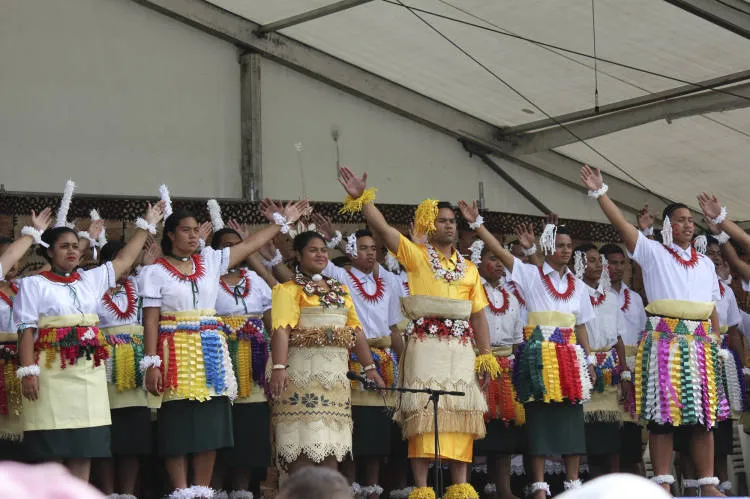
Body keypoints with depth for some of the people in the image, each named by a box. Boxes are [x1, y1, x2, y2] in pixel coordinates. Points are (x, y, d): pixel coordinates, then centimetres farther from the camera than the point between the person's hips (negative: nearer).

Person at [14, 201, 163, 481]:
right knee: (51, 448, -7)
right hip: (52, 372, -5)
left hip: (89, 372, 5)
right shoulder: (34, 284, 3)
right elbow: (27, 331, -4)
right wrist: (28, 371, -14)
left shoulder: (91, 280, 17)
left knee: (85, 447, 2)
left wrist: (146, 225, 24)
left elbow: (125, 259, 23)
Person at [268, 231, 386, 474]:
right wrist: (279, 367, -26)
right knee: (303, 440, -11)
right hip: (303, 371, -6)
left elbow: (356, 329, 20)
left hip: (336, 372, 6)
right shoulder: (289, 289, 0)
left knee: (332, 445, 2)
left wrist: (369, 366, 13)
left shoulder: (340, 290, 22)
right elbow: (282, 329, -13)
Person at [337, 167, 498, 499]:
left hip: (462, 348, 4)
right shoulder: (416, 256, 6)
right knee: (423, 413, -8)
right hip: (425, 344, -4)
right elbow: (383, 228, -7)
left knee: (462, 414, 1)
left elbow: (479, 315, 17)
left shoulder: (469, 269, 19)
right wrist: (362, 197, -19)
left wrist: (486, 356, 9)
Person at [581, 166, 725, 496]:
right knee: (663, 411, -5)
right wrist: (599, 193, -11)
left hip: (700, 344, 4)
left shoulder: (706, 263, 18)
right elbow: (621, 223, -4)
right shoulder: (653, 252, 6)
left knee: (703, 414, 2)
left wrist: (717, 344, 10)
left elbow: (713, 309, 17)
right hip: (663, 341, -4)